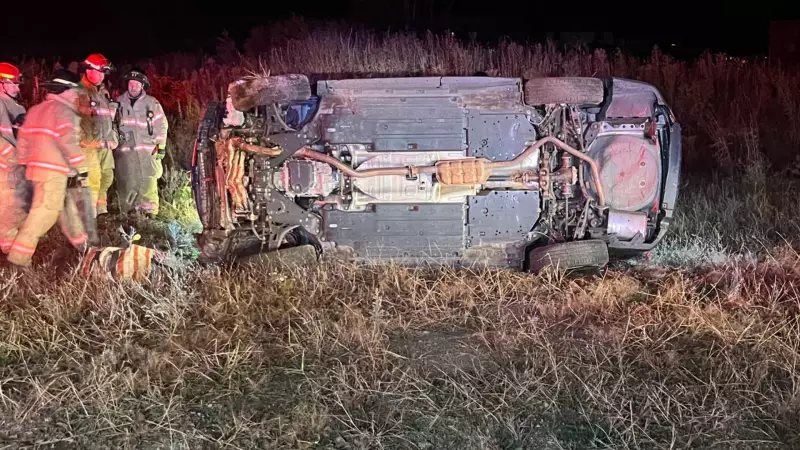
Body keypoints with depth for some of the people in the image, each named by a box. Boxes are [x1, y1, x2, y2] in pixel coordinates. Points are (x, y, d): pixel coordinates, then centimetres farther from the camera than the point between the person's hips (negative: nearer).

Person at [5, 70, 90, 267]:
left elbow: (23, 140, 18)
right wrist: (82, 168, -13)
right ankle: (19, 256, -7)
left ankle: (82, 245, 30)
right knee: (45, 212, -7)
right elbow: (69, 143, -17)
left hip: (38, 168, 10)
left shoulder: (35, 111, 18)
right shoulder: (63, 111, -9)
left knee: (66, 208, 19)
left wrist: (25, 164, 23)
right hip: (54, 171, -10)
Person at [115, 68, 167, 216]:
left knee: (148, 183, -7)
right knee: (125, 183, 4)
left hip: (147, 150, -2)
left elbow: (161, 125, 3)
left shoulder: (152, 103, 4)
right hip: (124, 150, 2)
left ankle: (149, 213, -4)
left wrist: (161, 147, -2)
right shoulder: (119, 102, 10)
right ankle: (126, 214, 12)